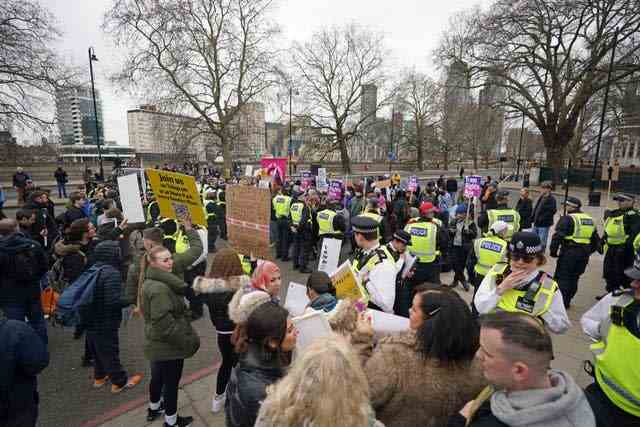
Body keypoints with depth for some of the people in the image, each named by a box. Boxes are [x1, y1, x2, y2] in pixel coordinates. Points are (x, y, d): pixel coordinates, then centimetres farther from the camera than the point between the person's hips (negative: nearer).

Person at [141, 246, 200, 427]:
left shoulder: (153, 281, 3)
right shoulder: (159, 288, -30)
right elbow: (164, 323, -31)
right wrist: (187, 341, -21)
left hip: (157, 344, 10)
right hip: (169, 346, -10)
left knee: (158, 377, 30)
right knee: (171, 382, 11)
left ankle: (154, 408, 53)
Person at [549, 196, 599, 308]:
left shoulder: (567, 219, -9)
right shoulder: (590, 219, 16)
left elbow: (557, 236, -16)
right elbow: (596, 240, 22)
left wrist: (553, 251, -8)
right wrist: (588, 251, 26)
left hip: (569, 251, -7)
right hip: (584, 253, 7)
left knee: (562, 277, 1)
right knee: (574, 277, 16)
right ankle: (567, 301, 23)